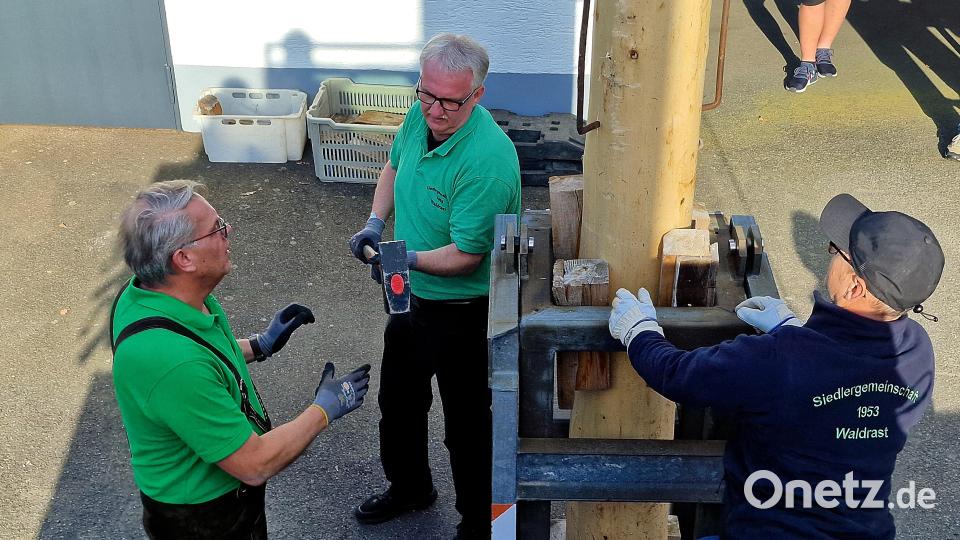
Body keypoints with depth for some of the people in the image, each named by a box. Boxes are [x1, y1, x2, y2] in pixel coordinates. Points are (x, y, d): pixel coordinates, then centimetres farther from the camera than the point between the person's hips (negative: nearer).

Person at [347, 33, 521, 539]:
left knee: (467, 423, 9)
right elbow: (394, 167, 13)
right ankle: (409, 487, 52)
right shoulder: (421, 116, -8)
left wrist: (410, 259, -28)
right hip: (412, 296, 8)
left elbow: (466, 255, -28)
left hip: (464, 312, -8)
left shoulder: (487, 160, -32)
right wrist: (375, 223, 0)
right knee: (398, 401, 26)